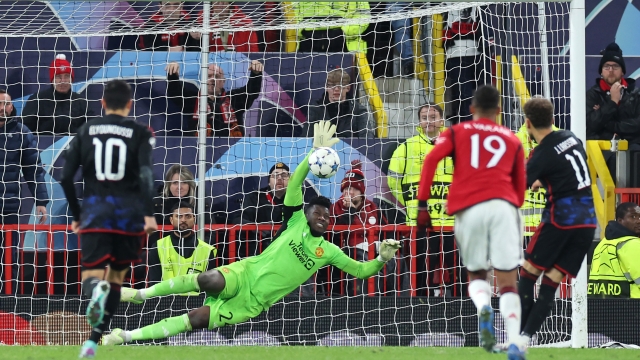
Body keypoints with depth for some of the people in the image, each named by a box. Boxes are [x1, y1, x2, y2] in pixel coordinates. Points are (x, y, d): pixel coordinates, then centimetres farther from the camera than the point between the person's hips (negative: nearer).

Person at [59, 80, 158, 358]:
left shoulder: (86, 131, 9)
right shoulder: (140, 133, 2)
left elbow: (66, 177, 5)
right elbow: (146, 174, -13)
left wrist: (76, 215, 15)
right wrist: (149, 214, -18)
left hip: (95, 211, 0)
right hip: (128, 211, 0)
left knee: (92, 273, -4)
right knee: (117, 276, 15)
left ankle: (96, 289, -43)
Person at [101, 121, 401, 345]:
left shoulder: (328, 251, 9)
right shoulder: (296, 221, 3)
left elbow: (360, 271, 10)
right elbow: (294, 184, -7)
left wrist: (381, 259, -9)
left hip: (251, 304, 1)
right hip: (244, 274, -1)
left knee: (196, 320, -14)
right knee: (210, 280, -34)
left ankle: (128, 336, -11)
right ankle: (140, 295, -14)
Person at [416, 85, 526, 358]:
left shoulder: (457, 133, 17)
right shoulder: (512, 140, 21)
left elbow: (431, 160, 0)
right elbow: (520, 188, 23)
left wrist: (422, 204, -1)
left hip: (468, 209, 0)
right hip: (503, 207, 0)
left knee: (476, 275, 17)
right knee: (507, 280, -2)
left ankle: (483, 307, -17)